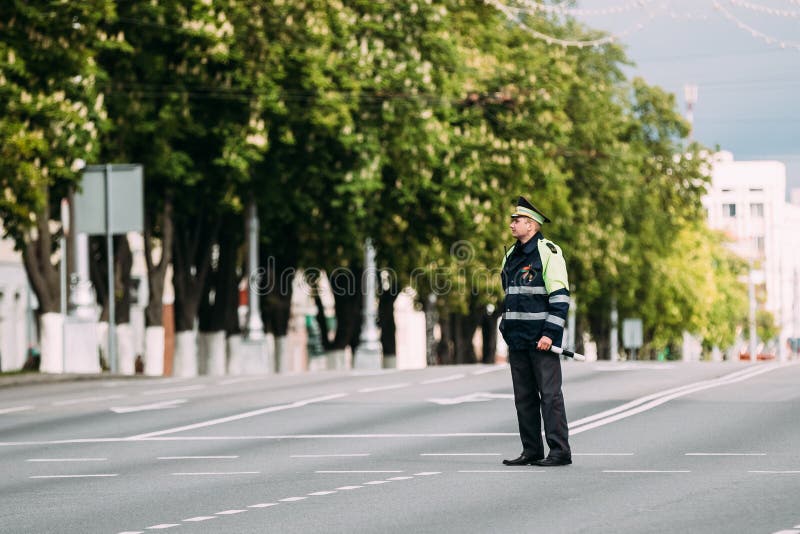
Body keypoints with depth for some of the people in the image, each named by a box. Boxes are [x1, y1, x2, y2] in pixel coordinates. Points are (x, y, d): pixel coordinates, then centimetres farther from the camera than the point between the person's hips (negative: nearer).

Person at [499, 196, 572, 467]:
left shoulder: (548, 252, -8)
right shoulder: (511, 255, 17)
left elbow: (560, 297, -12)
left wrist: (550, 333, -18)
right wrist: (506, 327, 20)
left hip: (542, 339, -8)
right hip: (517, 339, 8)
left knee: (550, 394, -8)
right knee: (524, 397, 8)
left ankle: (560, 451, -7)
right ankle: (531, 451, 13)